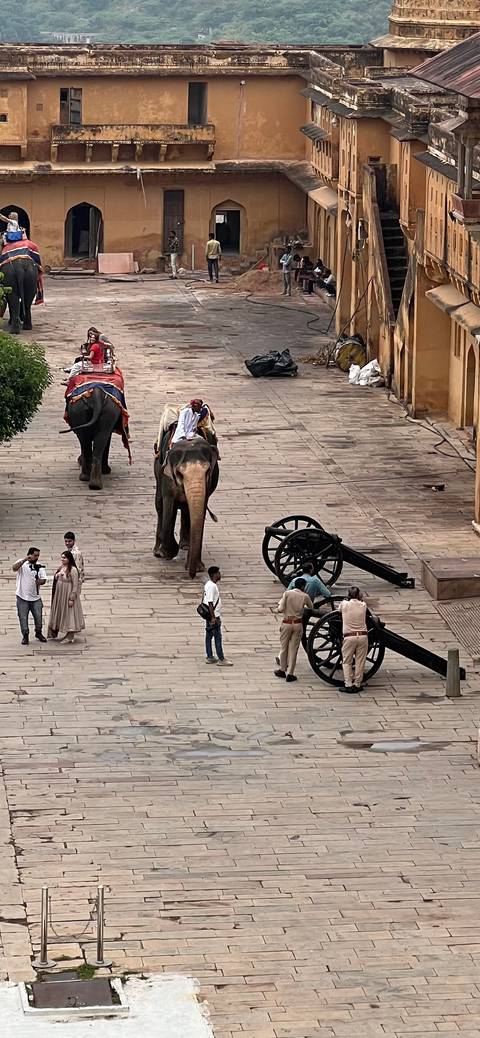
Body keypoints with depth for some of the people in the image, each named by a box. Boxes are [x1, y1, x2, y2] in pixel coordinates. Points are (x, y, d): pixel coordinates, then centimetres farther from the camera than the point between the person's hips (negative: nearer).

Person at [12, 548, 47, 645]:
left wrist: (40, 581, -21)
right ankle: (25, 636, 15)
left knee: (38, 617, 4)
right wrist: (25, 559, -34)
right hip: (22, 597, -3)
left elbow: (43, 579, 2)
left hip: (35, 597, 3)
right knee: (23, 618, 2)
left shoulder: (39, 566, 5)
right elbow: (14, 568, -26)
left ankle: (38, 633, 25)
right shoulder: (22, 563, -5)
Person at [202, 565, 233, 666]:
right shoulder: (211, 586, -21)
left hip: (212, 616, 10)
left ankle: (209, 657, 20)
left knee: (209, 636, 14)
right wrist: (213, 617, -24)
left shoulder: (208, 585, 10)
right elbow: (210, 603, -24)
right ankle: (221, 659, -3)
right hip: (214, 616, -10)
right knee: (218, 637, -6)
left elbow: (204, 600, 18)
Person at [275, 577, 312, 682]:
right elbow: (311, 607, 14)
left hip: (286, 623, 0)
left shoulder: (287, 593, -6)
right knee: (293, 649, 6)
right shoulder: (305, 596, -3)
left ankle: (282, 670, 26)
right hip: (298, 624, 0)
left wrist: (279, 606, 10)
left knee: (284, 647, 15)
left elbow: (280, 609, -12)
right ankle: (290, 674, 7)